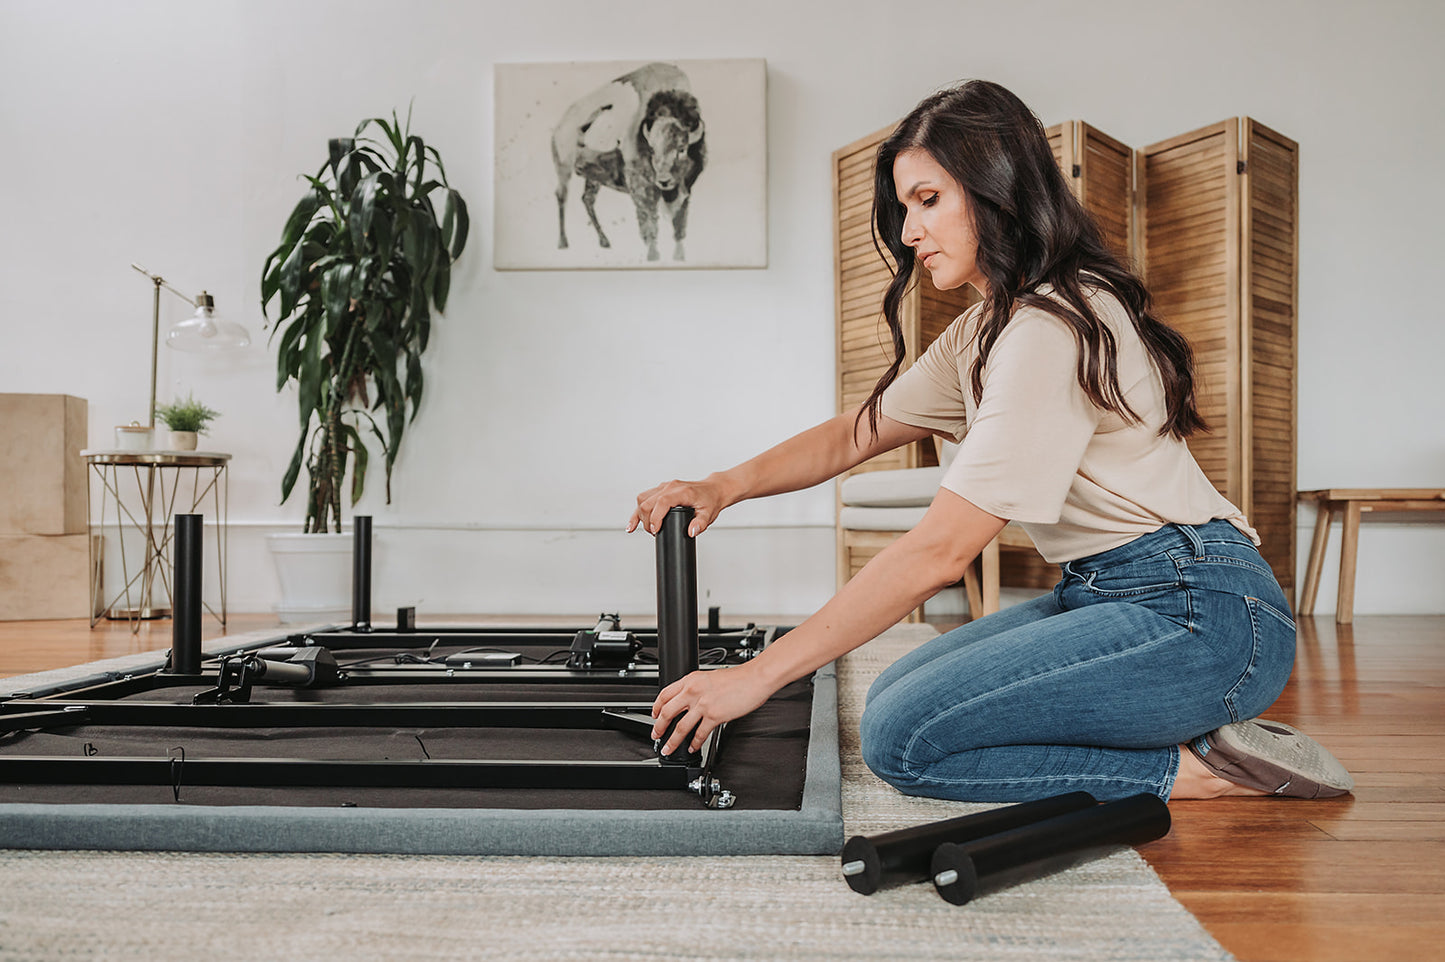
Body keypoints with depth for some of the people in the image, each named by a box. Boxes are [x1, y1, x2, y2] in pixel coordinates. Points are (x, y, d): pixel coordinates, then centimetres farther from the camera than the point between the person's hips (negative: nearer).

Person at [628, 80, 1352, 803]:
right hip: (1108, 593, 10)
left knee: (902, 736, -17)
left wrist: (758, 676, -21)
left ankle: (1194, 768, -6)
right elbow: (855, 433, 14)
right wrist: (723, 487, -5)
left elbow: (940, 549, -24)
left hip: (1197, 614, -10)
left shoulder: (1052, 329, -20)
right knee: (897, 694, 7)